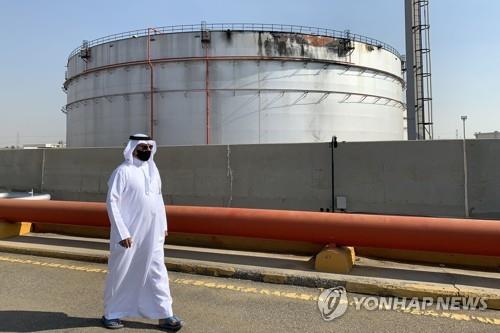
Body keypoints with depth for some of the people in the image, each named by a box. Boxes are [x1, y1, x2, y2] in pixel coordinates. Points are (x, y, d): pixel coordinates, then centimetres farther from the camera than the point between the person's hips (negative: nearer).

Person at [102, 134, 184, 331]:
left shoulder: (152, 170, 9)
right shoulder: (123, 171, -11)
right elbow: (111, 202, -14)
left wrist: (163, 225, 13)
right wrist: (122, 232, -18)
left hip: (152, 234, 6)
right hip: (128, 234, -6)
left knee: (157, 272, 7)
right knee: (120, 273, 8)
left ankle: (164, 315, 13)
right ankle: (111, 314, 26)